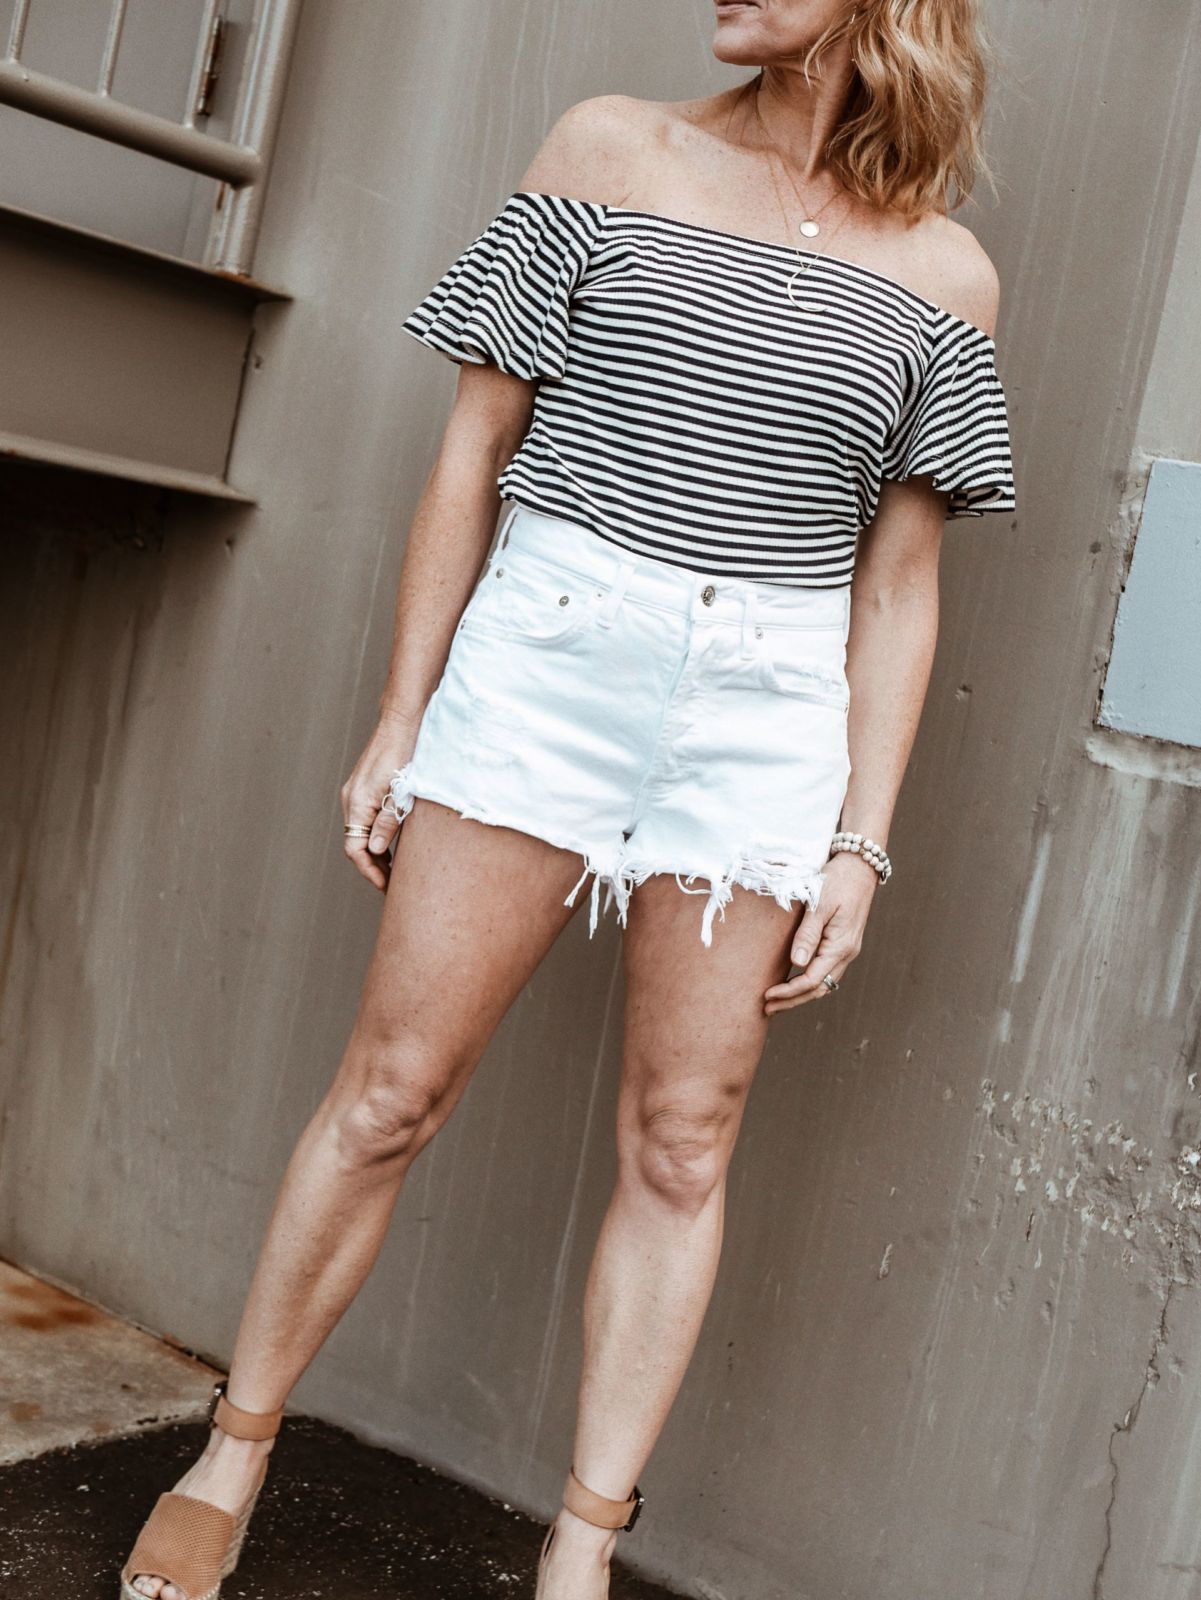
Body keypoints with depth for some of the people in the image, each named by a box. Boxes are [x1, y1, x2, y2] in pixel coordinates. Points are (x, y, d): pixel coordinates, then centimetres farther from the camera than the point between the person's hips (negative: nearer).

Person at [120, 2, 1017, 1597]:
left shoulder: (942, 277, 7)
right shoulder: (612, 153, 6)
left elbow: (898, 584, 8)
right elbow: (474, 454, 4)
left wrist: (860, 841, 1)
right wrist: (399, 721, 1)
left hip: (769, 718, 1)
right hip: (545, 658, -1)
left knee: (682, 1144, 5)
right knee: (393, 1090, 3)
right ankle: (231, 1460, 22)